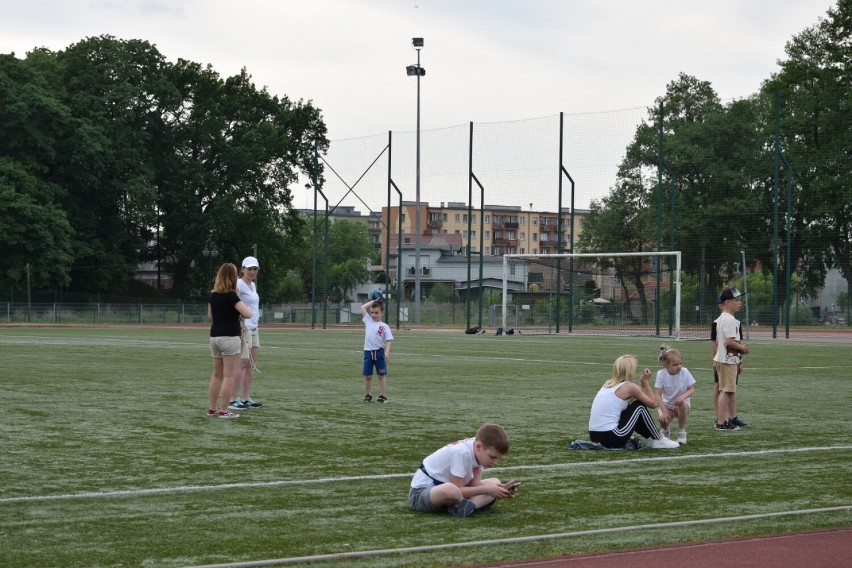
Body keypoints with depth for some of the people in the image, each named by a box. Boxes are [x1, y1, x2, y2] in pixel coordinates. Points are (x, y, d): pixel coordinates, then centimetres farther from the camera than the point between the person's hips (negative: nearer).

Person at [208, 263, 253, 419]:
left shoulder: (213, 295, 8)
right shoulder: (231, 296, -14)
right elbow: (247, 314, -20)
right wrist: (248, 307, 1)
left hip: (215, 337, 7)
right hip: (229, 337, -7)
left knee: (217, 374, 14)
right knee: (229, 375, -3)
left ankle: (212, 408, 16)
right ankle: (224, 410, -5)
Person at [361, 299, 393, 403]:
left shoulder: (384, 326, -1)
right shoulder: (368, 321, 10)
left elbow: (388, 340, -6)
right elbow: (363, 307, 11)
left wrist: (387, 353, -17)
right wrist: (373, 301, 14)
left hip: (379, 352, -3)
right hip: (368, 352, 3)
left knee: (382, 375, 5)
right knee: (367, 376, 7)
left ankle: (383, 395, 9)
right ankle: (368, 395, 19)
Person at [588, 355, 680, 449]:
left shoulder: (608, 384, 17)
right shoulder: (629, 386, -3)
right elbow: (653, 403, 8)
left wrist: (643, 383, 30)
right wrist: (646, 381, 17)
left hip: (594, 437, 7)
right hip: (612, 439, -7)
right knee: (640, 406, 13)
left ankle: (651, 437, 34)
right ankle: (658, 440, 22)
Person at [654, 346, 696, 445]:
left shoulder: (685, 372, -16)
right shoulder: (661, 374, -17)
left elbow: (692, 389, -10)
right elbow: (658, 394, -17)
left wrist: (683, 396, -32)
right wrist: (664, 411, -28)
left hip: (682, 403, 0)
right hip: (666, 404, 0)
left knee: (682, 403, -36)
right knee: (662, 419, -32)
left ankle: (682, 433, -13)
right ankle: (665, 431, 12)